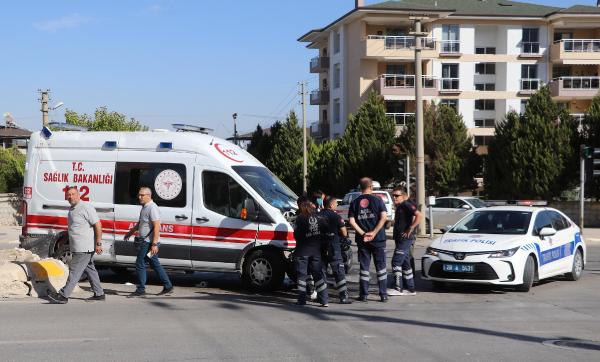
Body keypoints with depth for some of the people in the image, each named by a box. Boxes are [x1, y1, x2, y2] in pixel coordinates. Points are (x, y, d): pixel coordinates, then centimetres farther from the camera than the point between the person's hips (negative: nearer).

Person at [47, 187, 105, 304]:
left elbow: (98, 225, -18)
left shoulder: (86, 208, -15)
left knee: (74, 270, -7)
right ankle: (99, 294, 20)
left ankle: (63, 295, -5)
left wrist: (98, 243, -21)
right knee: (90, 269, 14)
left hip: (84, 248, -10)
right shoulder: (71, 209, 14)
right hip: (78, 248, 10)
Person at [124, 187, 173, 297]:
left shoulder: (152, 208, -16)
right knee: (155, 264, 13)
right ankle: (168, 287, 17)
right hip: (145, 242, 10)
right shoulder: (144, 207, 15)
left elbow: (157, 226, -23)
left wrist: (154, 244, -27)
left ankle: (140, 290, 2)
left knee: (140, 264, -4)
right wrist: (130, 233, 37)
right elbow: (140, 223, 30)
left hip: (149, 242, -10)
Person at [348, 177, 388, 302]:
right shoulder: (377, 200, -2)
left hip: (362, 240, 2)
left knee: (364, 267, 8)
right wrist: (374, 232, -12)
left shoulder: (355, 202, 5)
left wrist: (363, 233, -8)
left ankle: (364, 295, 7)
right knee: (381, 267, 5)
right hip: (378, 239, -2)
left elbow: (351, 221, -4)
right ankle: (383, 294, 4)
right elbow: (384, 217, -13)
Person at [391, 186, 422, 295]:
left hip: (405, 239, -10)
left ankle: (398, 288, -10)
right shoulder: (399, 206, 17)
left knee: (396, 262, -12)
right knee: (405, 264, 13)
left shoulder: (407, 205, -13)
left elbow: (419, 215, -25)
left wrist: (410, 229, -22)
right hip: (400, 239, 10)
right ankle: (410, 288, 17)